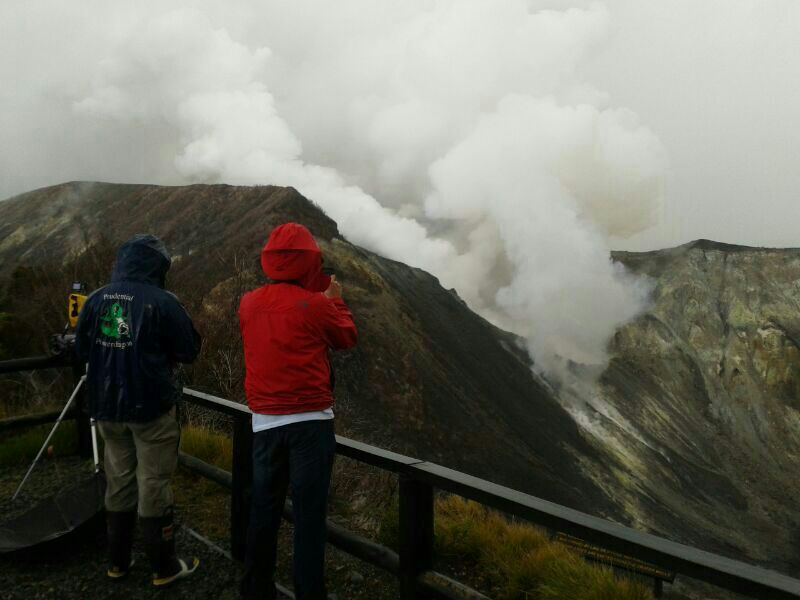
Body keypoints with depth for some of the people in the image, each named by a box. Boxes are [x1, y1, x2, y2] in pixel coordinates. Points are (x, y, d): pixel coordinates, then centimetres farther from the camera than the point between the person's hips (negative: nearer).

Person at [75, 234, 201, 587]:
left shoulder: (97, 300, 1)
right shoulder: (161, 301, -14)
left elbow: (81, 350, 12)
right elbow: (189, 351, -8)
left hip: (107, 407, 5)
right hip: (151, 407, -5)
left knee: (118, 483, 17)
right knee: (153, 486, 4)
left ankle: (118, 562, 29)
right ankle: (164, 568, 15)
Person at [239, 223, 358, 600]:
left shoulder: (249, 304, 3)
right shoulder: (316, 305, -12)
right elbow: (348, 339, 4)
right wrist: (335, 301, 18)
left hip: (265, 421, 5)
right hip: (310, 420, -5)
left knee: (264, 507, 15)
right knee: (309, 512, 3)